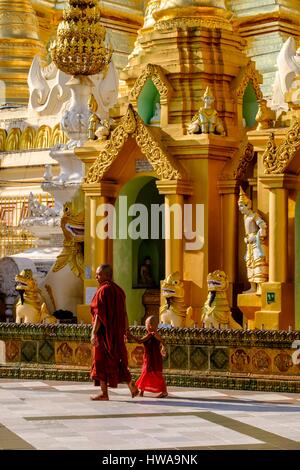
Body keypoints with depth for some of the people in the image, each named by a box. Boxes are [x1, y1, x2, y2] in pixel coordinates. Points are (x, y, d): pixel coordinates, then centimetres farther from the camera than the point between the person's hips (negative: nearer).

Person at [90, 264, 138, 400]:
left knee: (101, 360, -1)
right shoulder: (119, 290, 9)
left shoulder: (103, 290, -14)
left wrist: (94, 332, -21)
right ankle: (131, 385, 10)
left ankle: (104, 393, 0)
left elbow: (100, 313, -20)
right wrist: (126, 330, 20)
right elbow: (124, 313, 13)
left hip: (104, 331, -8)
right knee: (118, 360, 16)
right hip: (117, 331, 8)